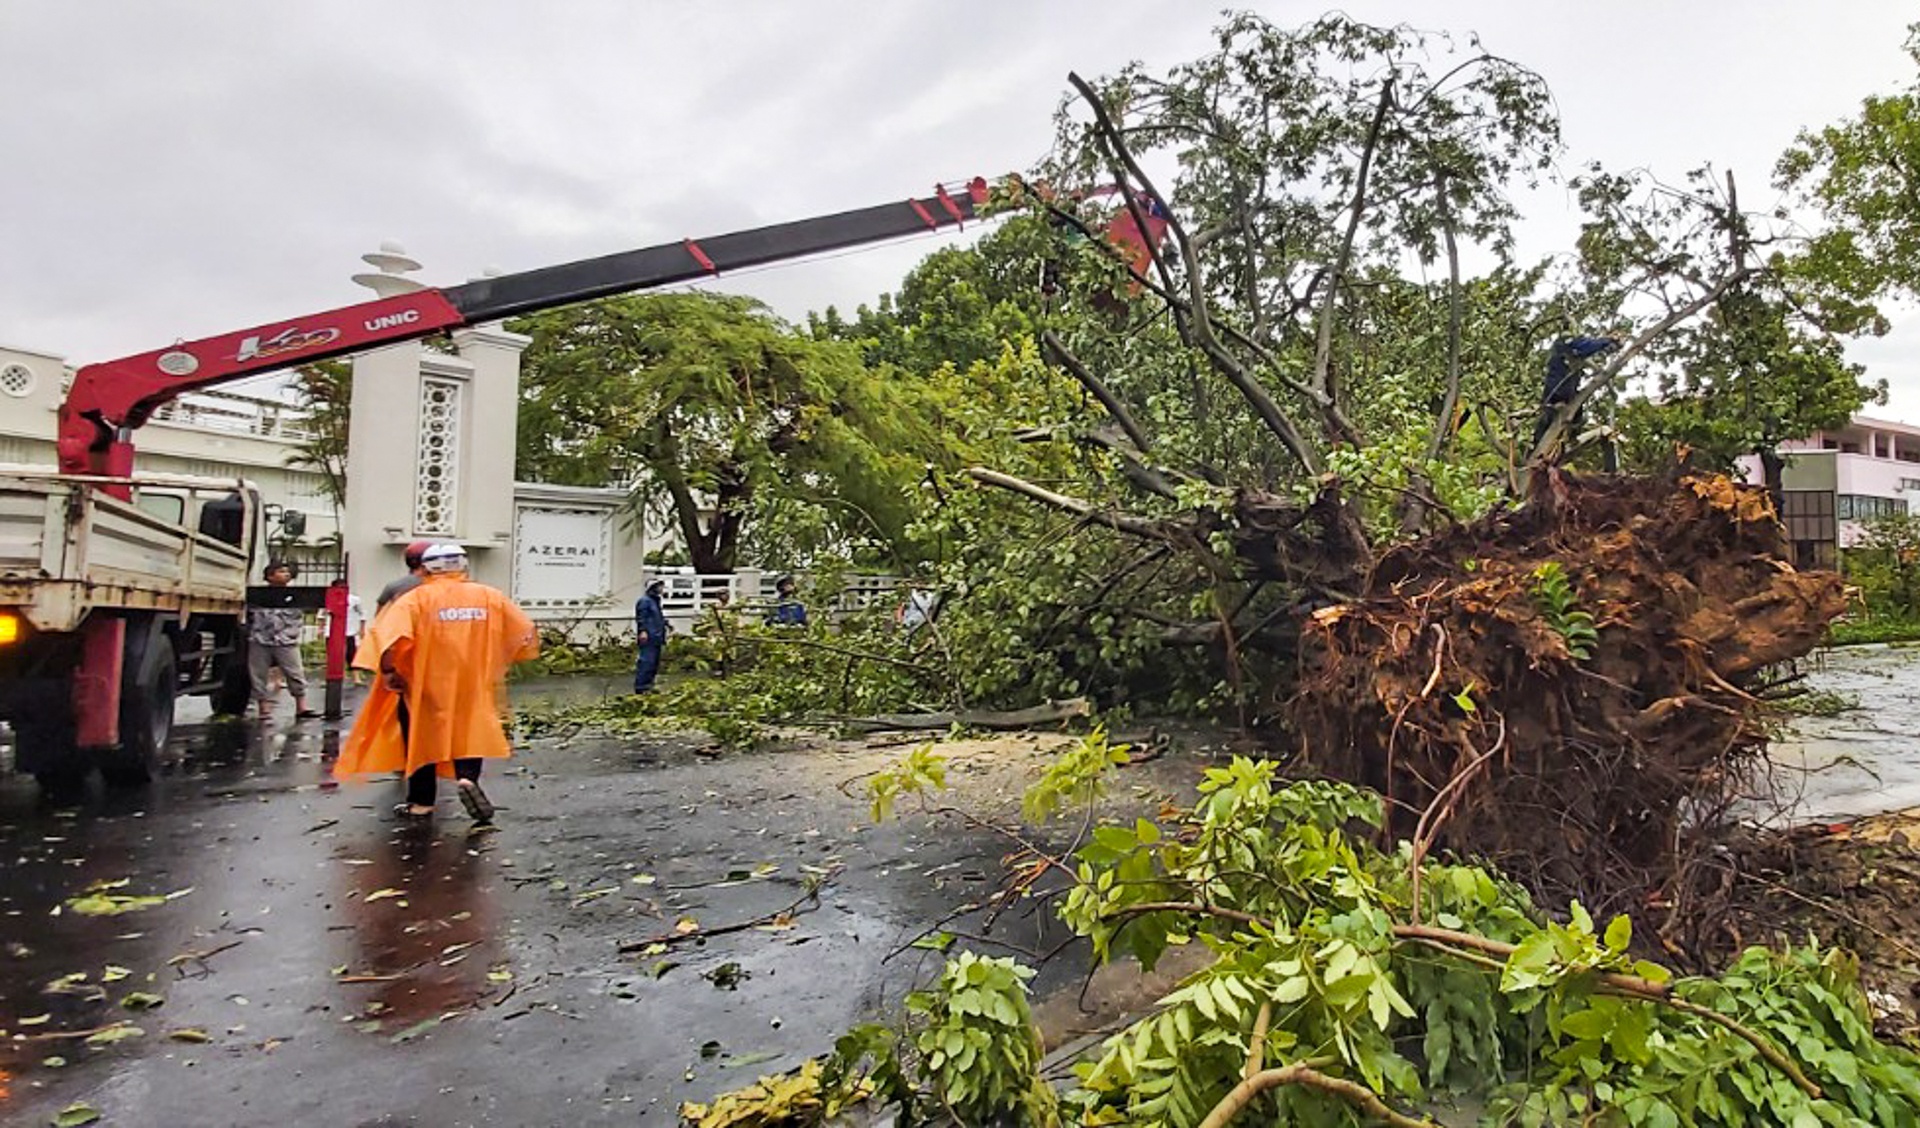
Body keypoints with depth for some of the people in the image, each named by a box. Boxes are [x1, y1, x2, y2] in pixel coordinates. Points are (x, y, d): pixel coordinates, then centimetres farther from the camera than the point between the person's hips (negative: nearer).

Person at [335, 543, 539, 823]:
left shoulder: (417, 598, -6)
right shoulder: (490, 596, 3)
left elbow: (388, 635, -21)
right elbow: (527, 634, 6)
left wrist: (388, 671, -11)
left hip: (427, 686, -2)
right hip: (473, 685, 2)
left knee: (422, 737, 16)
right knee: (470, 732, 14)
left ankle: (422, 801, 25)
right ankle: (467, 777, -14)